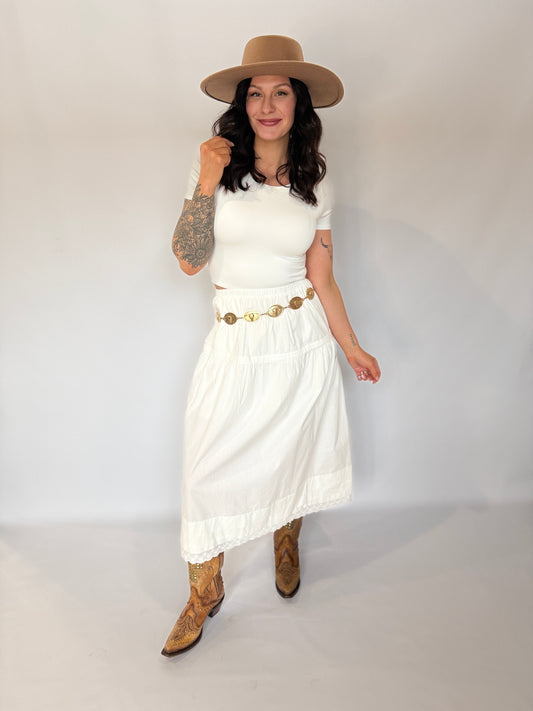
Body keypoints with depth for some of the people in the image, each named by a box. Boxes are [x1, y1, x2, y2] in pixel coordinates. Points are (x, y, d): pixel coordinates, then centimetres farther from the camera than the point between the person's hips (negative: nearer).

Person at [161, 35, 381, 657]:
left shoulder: (315, 183, 2)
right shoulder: (217, 166, -2)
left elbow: (322, 278, 5)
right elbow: (189, 260, -7)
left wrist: (351, 347, 8)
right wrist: (207, 184, -16)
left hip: (303, 345, 1)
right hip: (236, 344, -1)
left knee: (293, 456, 15)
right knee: (210, 471, 1)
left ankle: (287, 542, 46)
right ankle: (204, 593, 24)